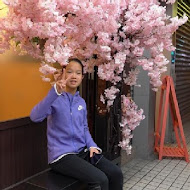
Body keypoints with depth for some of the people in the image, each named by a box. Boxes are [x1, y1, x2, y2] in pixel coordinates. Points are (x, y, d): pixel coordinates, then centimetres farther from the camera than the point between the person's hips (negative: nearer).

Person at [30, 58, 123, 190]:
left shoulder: (81, 102, 9)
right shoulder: (55, 99, -12)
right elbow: (35, 117, -31)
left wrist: (92, 145, -1)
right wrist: (56, 91, -42)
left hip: (82, 151, 7)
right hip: (61, 155, -6)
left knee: (116, 173, -3)